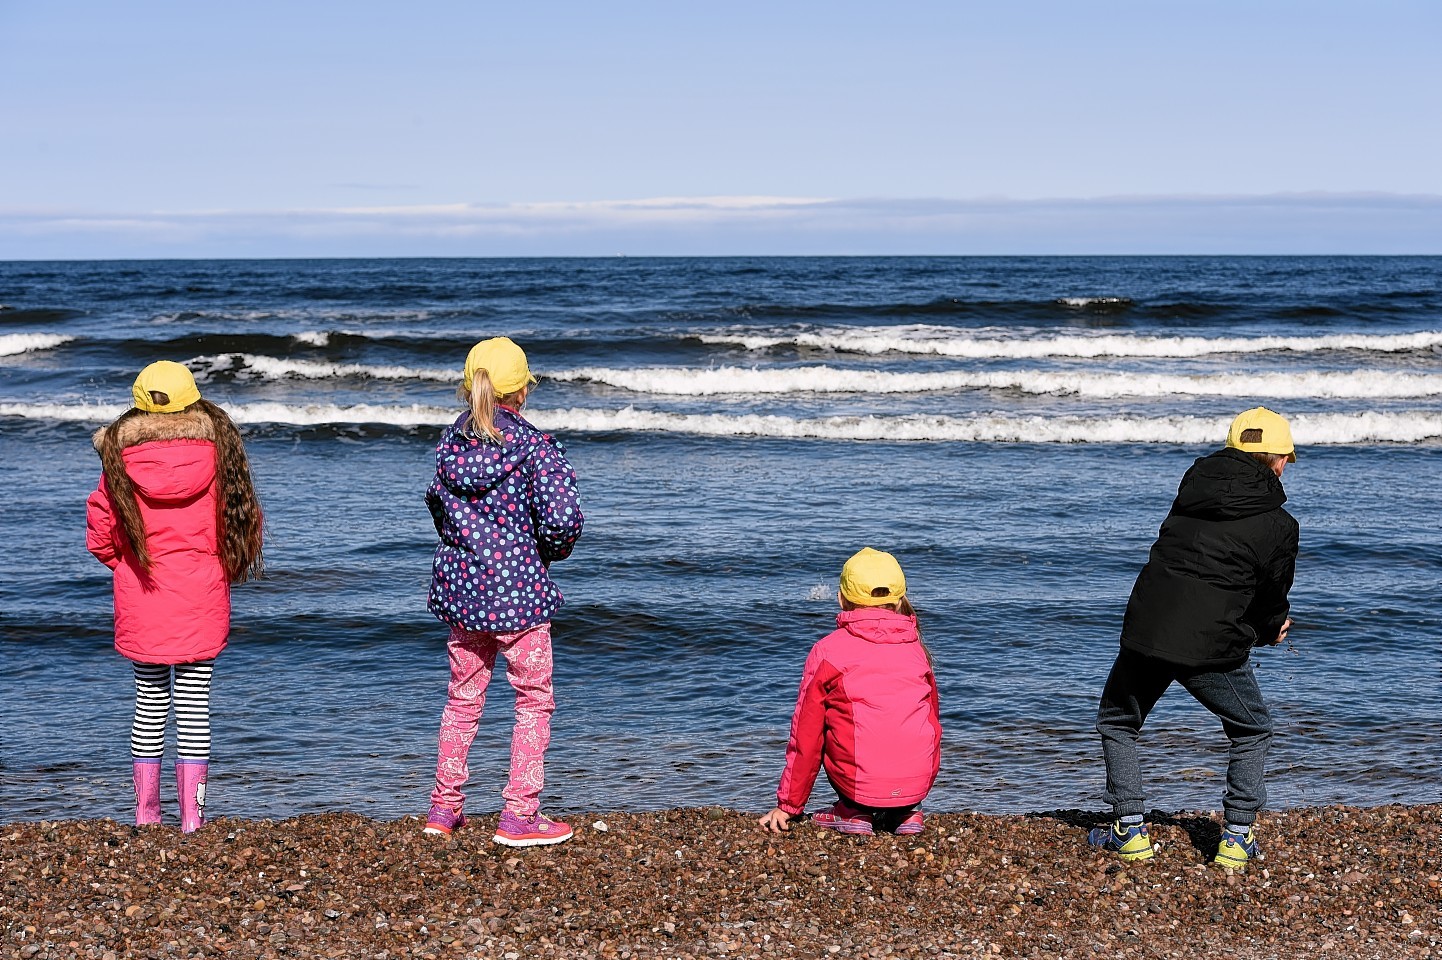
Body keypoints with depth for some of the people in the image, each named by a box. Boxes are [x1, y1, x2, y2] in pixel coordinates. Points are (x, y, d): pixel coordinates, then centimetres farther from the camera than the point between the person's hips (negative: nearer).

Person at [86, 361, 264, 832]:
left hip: (141, 599, 1)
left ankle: (145, 813, 16)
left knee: (149, 702, 12)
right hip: (202, 597, -1)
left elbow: (99, 536, 0)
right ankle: (192, 816, 4)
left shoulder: (120, 455, -3)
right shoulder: (217, 449, -3)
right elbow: (244, 520, -2)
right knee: (194, 704, 4)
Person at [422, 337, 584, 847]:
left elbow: (438, 503, 12)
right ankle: (519, 815, 7)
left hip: (459, 583, 6)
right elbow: (563, 516, -21)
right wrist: (549, 551, -1)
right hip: (517, 591, -6)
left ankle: (444, 807, 25)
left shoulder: (450, 440, 3)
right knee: (534, 701, 7)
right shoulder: (530, 443, -14)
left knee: (462, 698, 19)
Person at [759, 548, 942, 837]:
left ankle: (853, 811, 12)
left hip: (860, 783, -3)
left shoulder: (827, 650, 1)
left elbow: (805, 734, 5)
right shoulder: (916, 648, 11)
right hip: (919, 781, 3)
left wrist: (788, 805, 16)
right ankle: (906, 811, 16)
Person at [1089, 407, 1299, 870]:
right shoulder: (1279, 526, -3)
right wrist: (1269, 631, 32)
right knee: (1252, 731, 23)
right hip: (1213, 649, -2)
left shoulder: (1193, 483, 8)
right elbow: (1273, 600, 6)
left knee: (1117, 723, 25)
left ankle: (1130, 830, 19)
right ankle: (1237, 838, 17)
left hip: (1145, 632, 2)